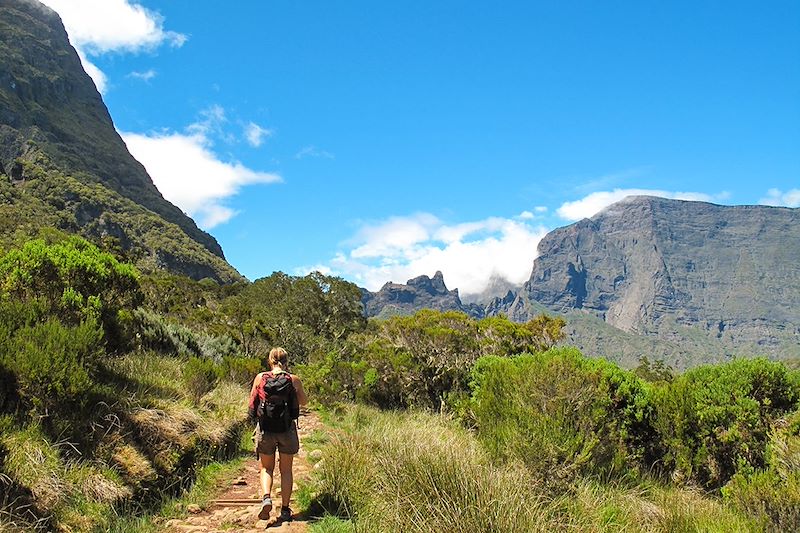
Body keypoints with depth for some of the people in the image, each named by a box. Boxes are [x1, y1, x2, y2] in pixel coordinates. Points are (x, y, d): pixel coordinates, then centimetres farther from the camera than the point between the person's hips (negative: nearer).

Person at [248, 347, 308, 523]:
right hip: (287, 429, 0)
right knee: (286, 470, 14)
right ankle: (285, 510, 17)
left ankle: (266, 498, -8)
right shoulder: (294, 380, -6)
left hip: (265, 428, 0)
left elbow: (252, 403, 7)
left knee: (266, 468, 17)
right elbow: (304, 402, 10)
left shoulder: (260, 378, -4)